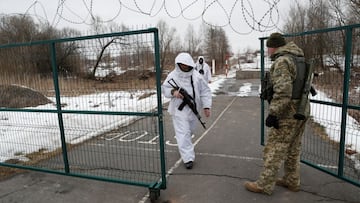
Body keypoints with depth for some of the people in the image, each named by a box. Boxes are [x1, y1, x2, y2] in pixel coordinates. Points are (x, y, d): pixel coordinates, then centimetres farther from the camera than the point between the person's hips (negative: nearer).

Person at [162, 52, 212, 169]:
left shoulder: (196, 76, -4)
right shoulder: (173, 76, -8)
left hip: (194, 109, 4)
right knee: (183, 133, -8)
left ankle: (183, 146, 50)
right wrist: (173, 91, -22)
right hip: (179, 109, -3)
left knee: (190, 130, 21)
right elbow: (164, 88, 0)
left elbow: (205, 91, 0)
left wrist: (206, 106, -6)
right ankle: (188, 158, -1)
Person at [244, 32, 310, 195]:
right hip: (302, 110, 9)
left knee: (274, 150, -1)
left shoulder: (282, 61, -17)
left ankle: (264, 185, 10)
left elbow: (283, 91, -27)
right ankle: (292, 181, 32)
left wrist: (273, 113, -24)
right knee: (293, 149, 19)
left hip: (287, 114, -9)